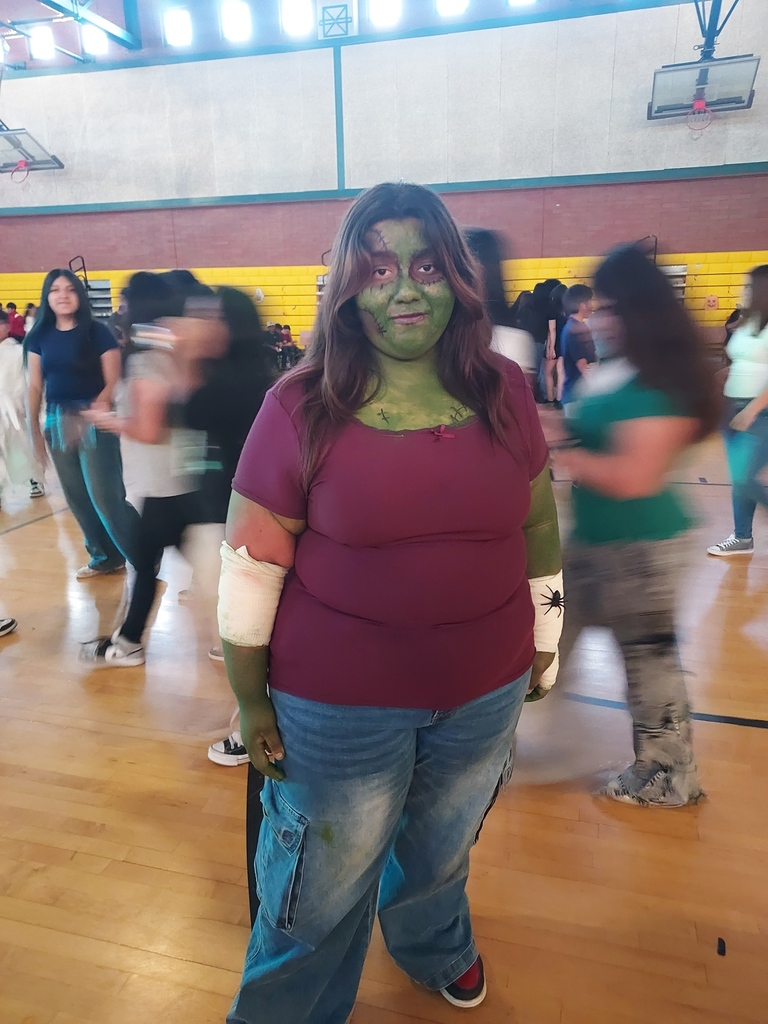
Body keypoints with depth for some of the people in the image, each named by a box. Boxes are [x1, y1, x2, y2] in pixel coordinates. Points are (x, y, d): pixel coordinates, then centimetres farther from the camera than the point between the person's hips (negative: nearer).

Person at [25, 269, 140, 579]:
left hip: (94, 422, -5)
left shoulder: (97, 332, -4)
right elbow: (35, 388, 9)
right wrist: (34, 429, 6)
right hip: (57, 422, 5)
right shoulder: (39, 337, 8)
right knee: (77, 498, 10)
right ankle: (105, 557, 25)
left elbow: (113, 382, -8)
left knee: (105, 497, -9)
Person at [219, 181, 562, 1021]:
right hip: (339, 707, -3)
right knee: (319, 896, 18)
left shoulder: (505, 391, -5)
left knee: (441, 853, 30)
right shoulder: (300, 409, -14)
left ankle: (435, 948, 64)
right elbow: (249, 566, -10)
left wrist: (544, 645, 11)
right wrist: (251, 702, -4)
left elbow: (539, 526, 5)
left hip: (485, 692, 4)